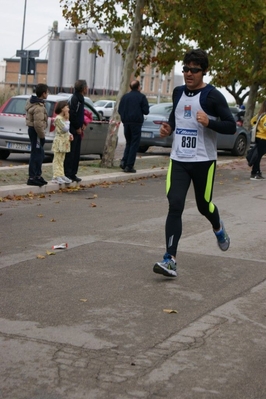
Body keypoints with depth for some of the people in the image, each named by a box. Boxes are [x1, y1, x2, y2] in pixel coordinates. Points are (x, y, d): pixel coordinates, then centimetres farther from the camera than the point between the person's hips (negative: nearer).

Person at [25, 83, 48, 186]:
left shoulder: (31, 102, 10)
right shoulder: (39, 107, -22)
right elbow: (38, 124, -27)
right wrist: (42, 136, -17)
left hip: (32, 129, 10)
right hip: (36, 131, -10)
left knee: (40, 154, 18)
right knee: (36, 155, -6)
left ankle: (37, 175, 26)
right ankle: (32, 178, -3)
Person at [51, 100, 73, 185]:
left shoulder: (63, 118, 14)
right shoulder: (58, 118, -15)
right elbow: (65, 129, -20)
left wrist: (70, 135, 3)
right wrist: (67, 120, -12)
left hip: (64, 141, 9)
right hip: (59, 141, -9)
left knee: (61, 160, 12)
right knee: (57, 159, -7)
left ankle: (61, 175, 15)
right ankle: (56, 176, -7)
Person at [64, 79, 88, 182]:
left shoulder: (80, 98, 15)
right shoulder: (74, 99, -16)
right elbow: (72, 115, -22)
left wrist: (82, 124, 8)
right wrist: (77, 127, -15)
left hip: (77, 131, 10)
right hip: (73, 130, -10)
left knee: (76, 153, 13)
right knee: (70, 153, -6)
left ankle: (72, 174, 19)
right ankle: (68, 174, -2)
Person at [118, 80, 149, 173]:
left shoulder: (125, 97, 8)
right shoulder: (142, 97, -5)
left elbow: (120, 110, 7)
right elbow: (146, 111, -7)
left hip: (126, 122, 4)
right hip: (136, 122, -4)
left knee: (128, 143, 17)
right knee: (134, 144, 1)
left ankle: (124, 161, -1)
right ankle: (129, 166, -3)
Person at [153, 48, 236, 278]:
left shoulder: (213, 96, -8)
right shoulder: (178, 93, 8)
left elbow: (231, 127, -10)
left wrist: (209, 123, -26)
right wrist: (168, 128, 5)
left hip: (204, 161, -3)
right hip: (178, 160, 3)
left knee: (204, 205, 12)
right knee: (175, 207, -10)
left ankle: (218, 228, 48)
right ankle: (170, 260, -13)